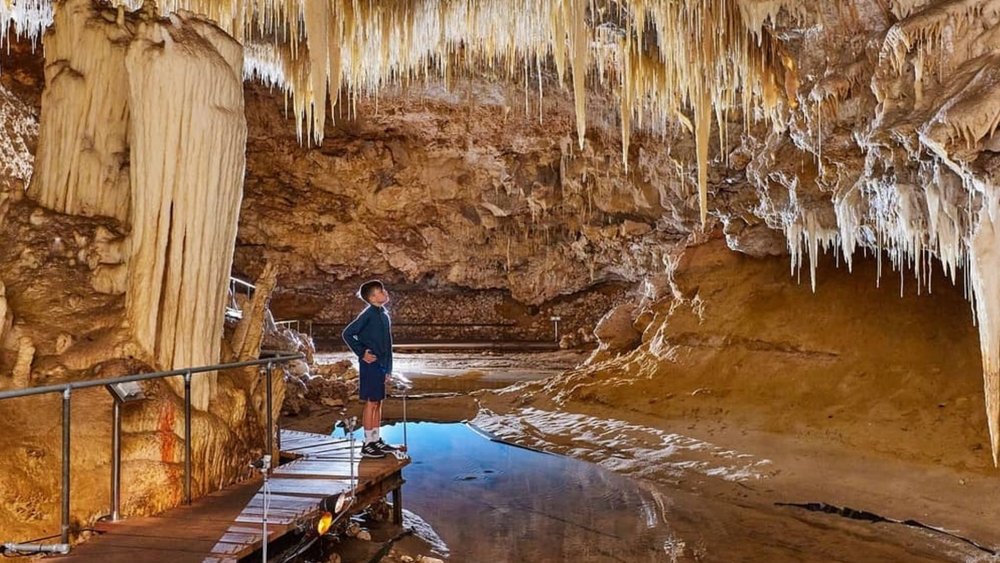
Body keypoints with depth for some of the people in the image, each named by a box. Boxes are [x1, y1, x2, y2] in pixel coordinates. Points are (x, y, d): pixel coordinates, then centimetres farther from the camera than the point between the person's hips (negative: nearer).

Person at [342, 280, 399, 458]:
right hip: (371, 364, -8)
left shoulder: (384, 314, 11)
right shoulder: (368, 314, -14)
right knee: (371, 403, -3)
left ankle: (376, 440, 22)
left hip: (381, 364, 8)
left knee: (378, 403, 13)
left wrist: (388, 367, 15)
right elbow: (347, 333, -16)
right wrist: (362, 353, -14)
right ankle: (368, 444, 4)